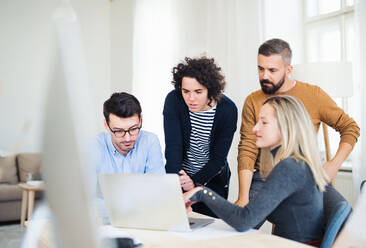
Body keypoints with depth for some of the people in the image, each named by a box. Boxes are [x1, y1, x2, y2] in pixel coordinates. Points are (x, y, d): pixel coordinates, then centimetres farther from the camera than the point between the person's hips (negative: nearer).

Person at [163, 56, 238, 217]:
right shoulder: (173, 101, -18)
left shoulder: (228, 109, -19)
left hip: (212, 178, 0)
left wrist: (195, 182, -30)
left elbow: (219, 157, -16)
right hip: (178, 174, 1)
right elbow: (173, 147, -24)